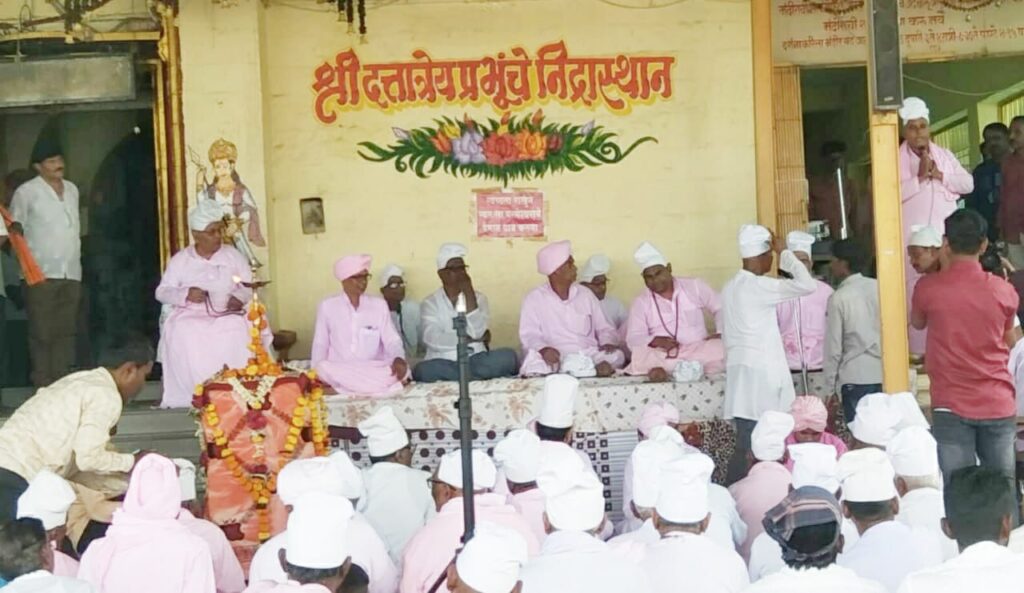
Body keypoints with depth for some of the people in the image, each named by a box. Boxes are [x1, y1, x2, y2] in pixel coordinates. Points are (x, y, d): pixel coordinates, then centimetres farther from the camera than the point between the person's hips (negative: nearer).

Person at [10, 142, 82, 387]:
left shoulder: (72, 189, 15)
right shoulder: (26, 192, -1)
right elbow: (15, 227, 0)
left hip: (71, 273, 5)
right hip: (42, 274, -5)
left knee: (66, 330, 7)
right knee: (42, 332, -4)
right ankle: (43, 384, 0)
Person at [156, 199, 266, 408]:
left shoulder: (233, 255, 12)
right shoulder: (180, 260, 8)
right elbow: (162, 292, 6)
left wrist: (240, 297, -13)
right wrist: (186, 294, -15)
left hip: (227, 315, 1)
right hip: (190, 315, 0)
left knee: (239, 330, -34)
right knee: (182, 334, -35)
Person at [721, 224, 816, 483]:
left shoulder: (730, 288, 13)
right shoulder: (758, 286, -13)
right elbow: (807, 285, -18)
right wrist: (787, 256, -5)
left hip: (741, 372, 9)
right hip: (760, 375, -9)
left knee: (746, 445, 10)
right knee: (754, 449, -6)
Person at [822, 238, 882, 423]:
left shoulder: (839, 298, -7)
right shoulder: (880, 287, 4)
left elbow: (834, 347, -5)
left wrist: (830, 386, 3)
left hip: (855, 377, -4)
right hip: (885, 373, 4)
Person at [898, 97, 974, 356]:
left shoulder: (944, 155, 12)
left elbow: (968, 183, 5)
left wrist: (939, 175, -8)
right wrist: (920, 177, -16)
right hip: (914, 239, -4)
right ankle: (919, 351, 0)